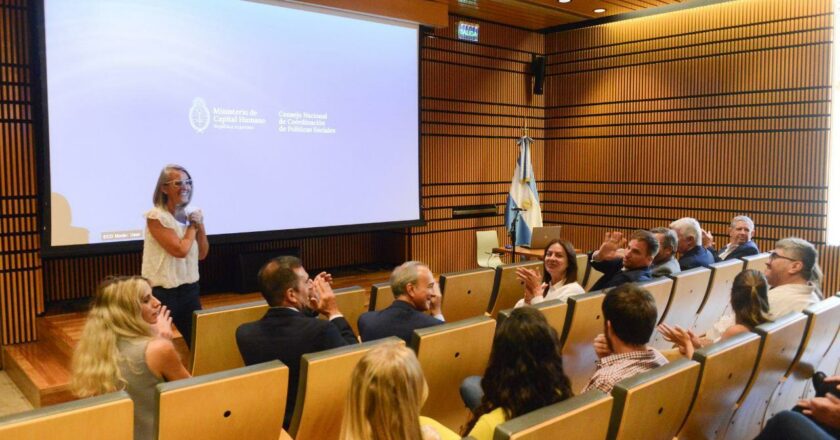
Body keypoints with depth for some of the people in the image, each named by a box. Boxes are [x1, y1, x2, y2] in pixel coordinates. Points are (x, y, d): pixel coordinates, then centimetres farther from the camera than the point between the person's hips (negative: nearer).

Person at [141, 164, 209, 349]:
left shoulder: (191, 214, 6)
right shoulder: (155, 216, -14)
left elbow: (202, 254, 9)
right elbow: (180, 250, -21)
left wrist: (200, 226, -4)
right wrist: (192, 226, -7)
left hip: (190, 289, 6)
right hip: (163, 293, -6)